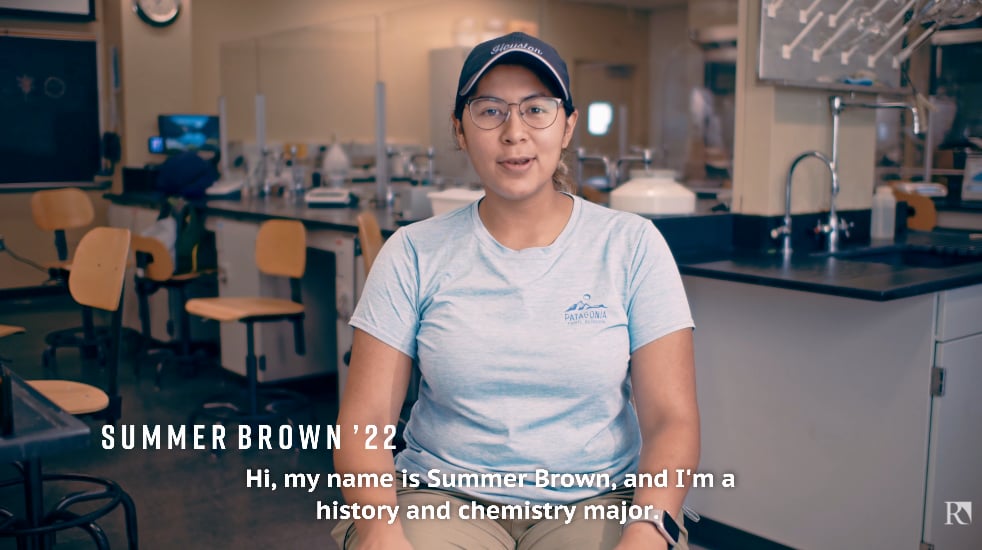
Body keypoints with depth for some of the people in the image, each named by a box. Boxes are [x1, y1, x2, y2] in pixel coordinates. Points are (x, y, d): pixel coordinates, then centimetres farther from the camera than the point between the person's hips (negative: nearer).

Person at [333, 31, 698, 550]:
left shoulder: (631, 245, 0)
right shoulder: (413, 254, 1)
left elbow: (671, 419, -4)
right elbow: (364, 422, -2)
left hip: (593, 502, 1)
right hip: (442, 499, 0)